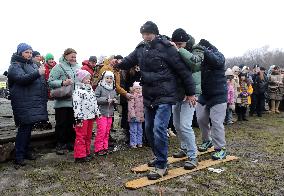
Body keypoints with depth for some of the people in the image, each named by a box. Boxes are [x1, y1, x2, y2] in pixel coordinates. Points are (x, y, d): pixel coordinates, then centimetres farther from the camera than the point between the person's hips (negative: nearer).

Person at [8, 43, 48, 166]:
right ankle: (19, 157, 2)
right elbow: (22, 78, -24)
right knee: (24, 128, -7)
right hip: (24, 104, -8)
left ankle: (26, 151, 26)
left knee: (29, 128, 14)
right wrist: (38, 73, -36)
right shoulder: (15, 66, -5)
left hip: (34, 102, 8)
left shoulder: (32, 64, 19)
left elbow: (38, 81, 29)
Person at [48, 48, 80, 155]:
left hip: (74, 101, 5)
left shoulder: (77, 67, 11)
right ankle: (60, 145, 16)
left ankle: (70, 142, 27)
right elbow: (51, 81, -11)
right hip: (62, 101, -5)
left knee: (72, 123, 14)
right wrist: (63, 83, -23)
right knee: (61, 124, 4)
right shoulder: (58, 67, -6)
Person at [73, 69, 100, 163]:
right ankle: (80, 156, 4)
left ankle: (87, 153, 26)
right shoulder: (78, 90, -11)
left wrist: (97, 113, 18)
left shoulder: (90, 89, 16)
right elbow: (76, 105, -17)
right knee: (81, 136, -3)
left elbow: (94, 101, 22)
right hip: (83, 117, -8)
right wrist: (78, 118, -20)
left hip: (90, 116, 8)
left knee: (88, 136, 15)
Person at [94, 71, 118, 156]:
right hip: (101, 113, -6)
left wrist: (114, 100, -1)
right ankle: (98, 149, 2)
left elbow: (116, 99, 22)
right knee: (101, 131, -9)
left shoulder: (113, 89, 15)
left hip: (110, 114, 6)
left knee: (107, 131, 10)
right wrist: (106, 99, -18)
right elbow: (95, 99, -15)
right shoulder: (99, 88, -5)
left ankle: (105, 147, 21)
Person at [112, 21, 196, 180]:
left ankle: (161, 166, 1)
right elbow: (129, 61, 11)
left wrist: (191, 92, -7)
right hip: (148, 97, 8)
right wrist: (119, 63, -14)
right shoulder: (141, 48, 7)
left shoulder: (166, 47, -13)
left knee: (159, 128, -14)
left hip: (165, 96, -7)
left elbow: (183, 69, -10)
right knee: (149, 129, 14)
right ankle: (159, 157, 33)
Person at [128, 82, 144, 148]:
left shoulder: (142, 97, 13)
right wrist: (133, 115, -22)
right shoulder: (132, 96, -9)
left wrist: (144, 115, 17)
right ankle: (133, 143, 7)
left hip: (140, 117, 7)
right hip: (134, 117, -7)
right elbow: (130, 107, -16)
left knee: (140, 130, 13)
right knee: (133, 130, -2)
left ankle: (139, 142, 23)